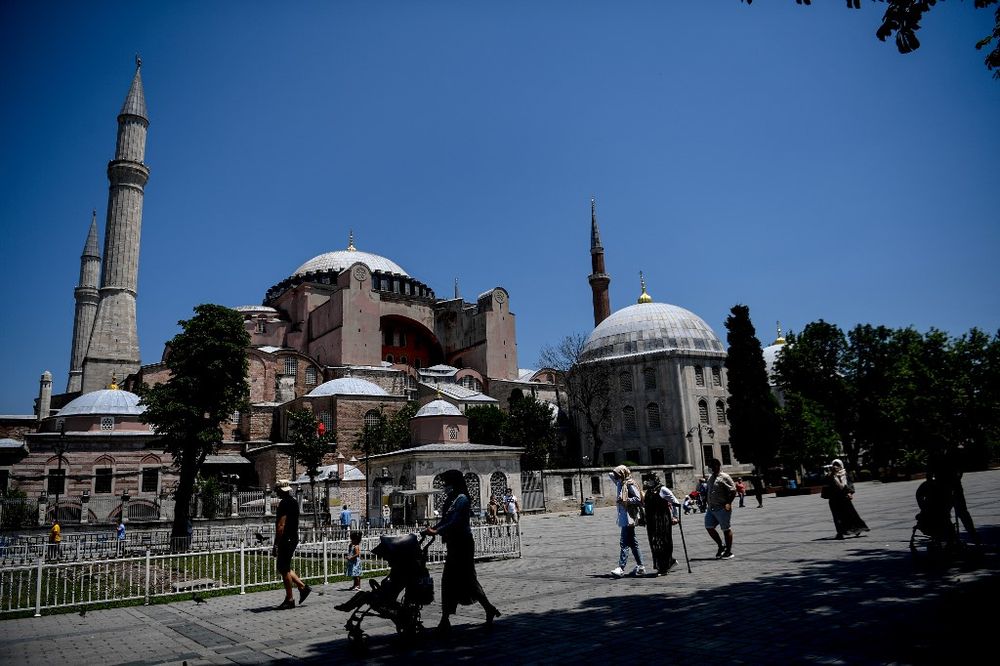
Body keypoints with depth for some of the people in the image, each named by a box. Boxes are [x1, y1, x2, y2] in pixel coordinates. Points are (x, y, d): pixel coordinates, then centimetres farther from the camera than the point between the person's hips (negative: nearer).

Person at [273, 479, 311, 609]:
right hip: (293, 538, 10)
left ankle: (289, 600, 6)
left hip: (286, 540, -10)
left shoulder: (284, 503, -16)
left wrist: (276, 544, -18)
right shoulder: (294, 502, 15)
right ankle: (303, 587, 16)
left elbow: (281, 525, -21)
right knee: (284, 568, 17)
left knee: (284, 569, -1)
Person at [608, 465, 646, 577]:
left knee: (624, 543, -12)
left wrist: (625, 500, -21)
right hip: (624, 517, 10)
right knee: (632, 543, 14)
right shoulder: (620, 483, 14)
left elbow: (638, 499, -17)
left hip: (628, 517, -10)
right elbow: (611, 475, 28)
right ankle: (640, 567, 21)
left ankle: (621, 568, -15)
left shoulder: (630, 484, -11)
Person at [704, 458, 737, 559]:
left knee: (726, 529, 2)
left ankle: (729, 552, 12)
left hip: (722, 509, -8)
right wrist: (709, 503, 15)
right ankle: (721, 546, 21)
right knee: (709, 527, 4)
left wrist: (728, 503, -17)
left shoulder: (724, 477, -9)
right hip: (711, 508, 8)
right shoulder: (710, 478, 16)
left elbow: (733, 491, -14)